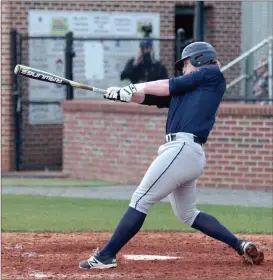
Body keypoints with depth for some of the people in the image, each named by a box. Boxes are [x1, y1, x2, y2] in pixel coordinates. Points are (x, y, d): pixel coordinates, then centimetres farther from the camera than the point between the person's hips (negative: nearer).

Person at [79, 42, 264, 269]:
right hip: (191, 155, 10)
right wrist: (124, 94, -1)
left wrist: (136, 87, 13)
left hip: (183, 148, -10)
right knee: (187, 214, 18)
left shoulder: (212, 74, 3)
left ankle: (106, 256, -8)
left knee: (141, 200, -8)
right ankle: (241, 246, 16)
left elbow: (169, 86, 1)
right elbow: (148, 98, 17)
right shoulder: (185, 89, 25)